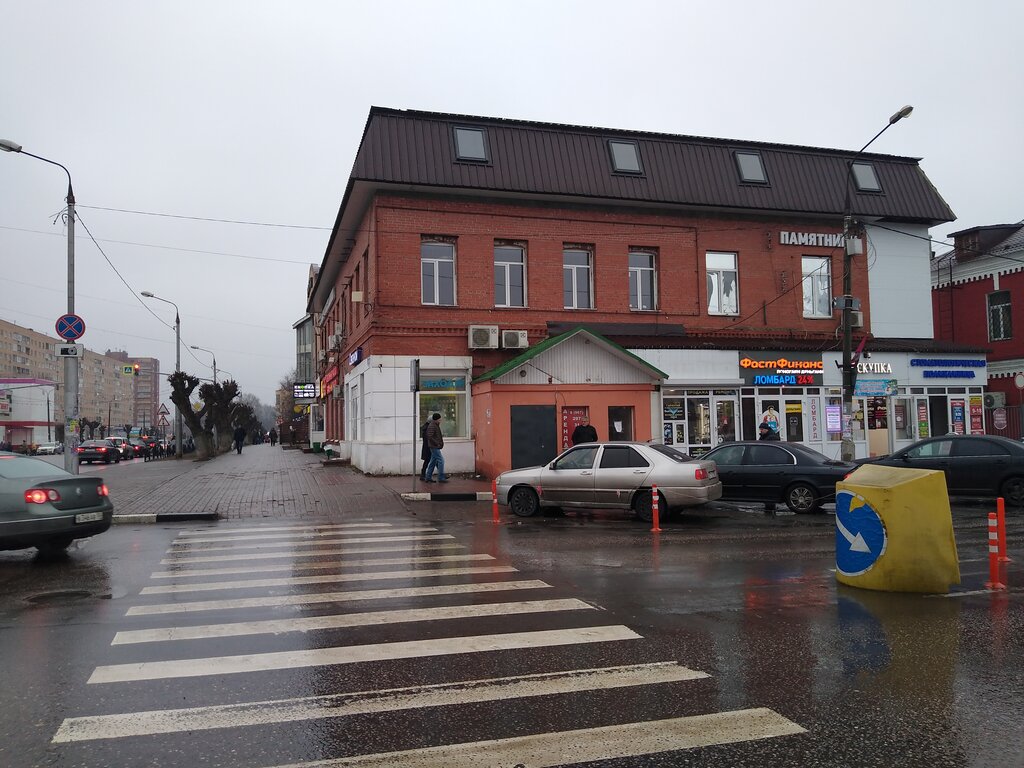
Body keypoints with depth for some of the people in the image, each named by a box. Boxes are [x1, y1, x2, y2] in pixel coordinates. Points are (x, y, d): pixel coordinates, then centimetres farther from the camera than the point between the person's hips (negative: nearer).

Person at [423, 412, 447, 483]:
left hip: (435, 447, 11)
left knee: (433, 462, 12)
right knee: (440, 461, -8)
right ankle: (441, 478, -5)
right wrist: (437, 443, -21)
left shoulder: (436, 425, 16)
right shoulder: (432, 426, -16)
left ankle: (428, 477, 15)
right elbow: (429, 437, -24)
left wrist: (441, 437, 12)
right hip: (435, 447, -11)